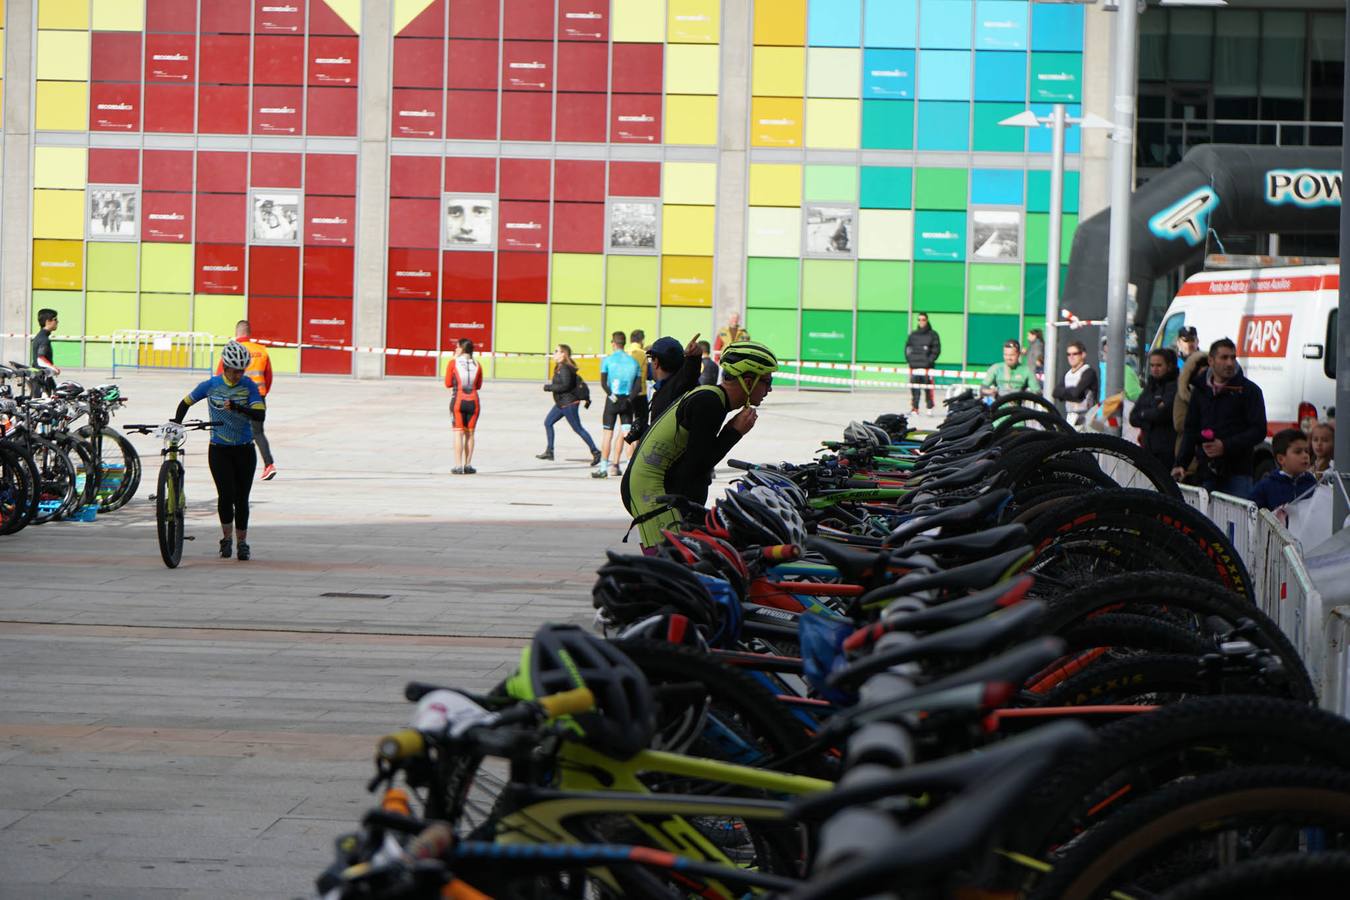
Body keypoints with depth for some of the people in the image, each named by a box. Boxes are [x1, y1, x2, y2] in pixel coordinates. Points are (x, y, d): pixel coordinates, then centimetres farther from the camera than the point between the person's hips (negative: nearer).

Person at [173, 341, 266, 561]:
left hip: (244, 450, 1)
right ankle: (226, 537, 6)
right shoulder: (211, 385, -3)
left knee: (241, 497, 3)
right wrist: (176, 423, -1)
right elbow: (186, 402, 11)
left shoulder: (248, 386, -4)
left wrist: (237, 407, -28)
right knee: (226, 494, -15)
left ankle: (242, 542, 19)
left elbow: (260, 415, -16)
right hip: (219, 450, -1)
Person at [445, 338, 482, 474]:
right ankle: (468, 465, 9)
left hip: (458, 400, -2)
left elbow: (448, 384, 3)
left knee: (458, 433, -1)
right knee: (469, 434, 10)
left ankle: (458, 466, -7)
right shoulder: (477, 365, 5)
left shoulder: (453, 363, -4)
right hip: (473, 401, 2)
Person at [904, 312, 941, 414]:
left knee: (928, 388, -6)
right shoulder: (913, 334, 13)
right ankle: (914, 407, 5)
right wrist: (909, 360, 5)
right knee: (914, 389, 0)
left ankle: (930, 407, 6)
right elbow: (907, 347, 18)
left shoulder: (933, 335, 3)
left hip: (927, 367, -3)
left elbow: (936, 350, 0)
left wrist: (930, 361, -9)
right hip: (914, 366, 3)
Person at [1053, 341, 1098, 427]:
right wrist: (1070, 392, -9)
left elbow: (1077, 392, -18)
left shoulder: (1089, 372, -7)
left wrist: (1064, 393, 0)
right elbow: (1055, 392, 6)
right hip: (1070, 416, 7)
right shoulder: (1068, 374, 16)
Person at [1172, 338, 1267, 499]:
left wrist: (1226, 446, -16)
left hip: (1237, 474, -4)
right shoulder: (1200, 390, 14)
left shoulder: (1249, 390, 1)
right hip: (1207, 473, 4)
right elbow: (1190, 430, 16)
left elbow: (1259, 431, -5)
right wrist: (1181, 464, 3)